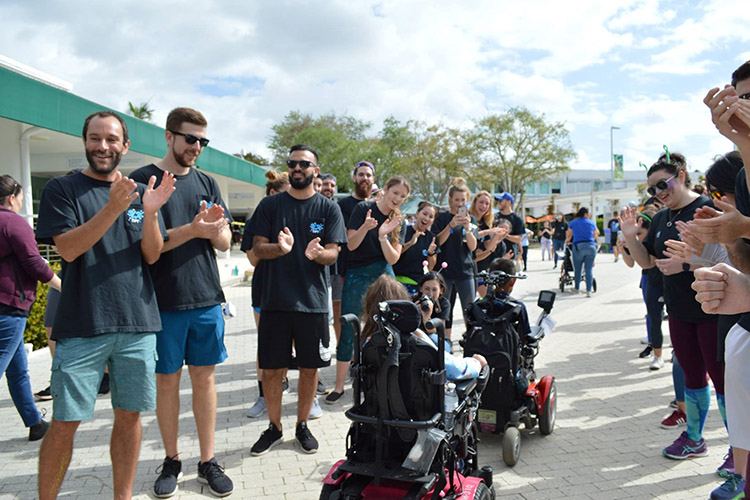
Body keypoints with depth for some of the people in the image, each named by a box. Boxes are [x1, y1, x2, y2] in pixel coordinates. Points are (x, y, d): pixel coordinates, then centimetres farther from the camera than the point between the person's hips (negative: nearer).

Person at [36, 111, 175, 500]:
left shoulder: (140, 193, 10)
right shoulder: (61, 189, 3)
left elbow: (152, 255, 2)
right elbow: (68, 249, -10)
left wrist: (150, 212, -16)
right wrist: (112, 209, -23)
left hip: (137, 323, 3)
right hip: (81, 325, -2)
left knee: (129, 415, 9)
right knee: (64, 422, 0)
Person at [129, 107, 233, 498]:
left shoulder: (207, 183, 10)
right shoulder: (142, 180, -2)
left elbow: (225, 243, 7)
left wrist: (216, 228, -15)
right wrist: (192, 230, -22)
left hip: (206, 299, 3)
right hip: (163, 301, -3)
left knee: (204, 378, 8)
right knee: (166, 381, 8)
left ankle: (208, 461, 20)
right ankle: (171, 461, 25)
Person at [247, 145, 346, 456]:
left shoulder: (328, 208, 5)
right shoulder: (270, 205, 6)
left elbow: (333, 254, -1)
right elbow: (258, 249, 1)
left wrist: (317, 253, -25)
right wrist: (280, 248, -21)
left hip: (313, 301, 0)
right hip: (274, 300, 0)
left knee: (310, 367, 8)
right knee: (271, 368, 5)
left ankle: (302, 425, 27)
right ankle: (274, 427, 23)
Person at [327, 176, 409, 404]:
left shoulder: (398, 222, 5)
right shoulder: (363, 208, -5)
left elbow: (393, 259, -3)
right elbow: (350, 244, -10)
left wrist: (383, 236, -19)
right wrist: (365, 227, -28)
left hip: (383, 274, 3)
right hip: (357, 274, -3)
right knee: (348, 329, -2)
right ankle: (339, 386, 8)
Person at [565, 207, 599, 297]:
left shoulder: (573, 223, 10)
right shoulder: (591, 223, 11)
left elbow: (568, 236, 22)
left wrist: (567, 241, 44)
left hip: (578, 247, 0)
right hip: (591, 246, 1)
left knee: (577, 269, 10)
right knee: (589, 269, 1)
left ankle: (576, 289, 19)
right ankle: (588, 291, -3)